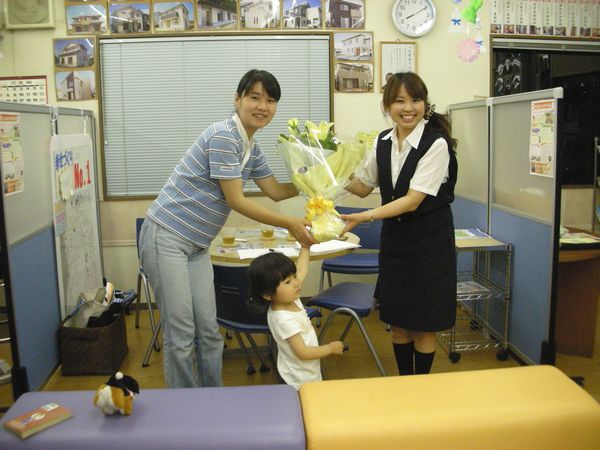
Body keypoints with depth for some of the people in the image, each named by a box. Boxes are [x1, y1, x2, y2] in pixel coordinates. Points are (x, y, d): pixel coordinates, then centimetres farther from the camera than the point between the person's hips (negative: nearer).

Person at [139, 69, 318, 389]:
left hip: (197, 245, 9)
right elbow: (236, 201, -18)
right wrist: (289, 224, -15)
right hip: (166, 238, -8)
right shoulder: (223, 136, -18)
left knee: (209, 331, 11)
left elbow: (276, 191, 17)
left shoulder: (252, 148, 10)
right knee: (181, 335, -1)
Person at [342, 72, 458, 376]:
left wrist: (365, 217, -28)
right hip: (394, 238, 6)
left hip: (429, 241, -5)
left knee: (423, 323, 7)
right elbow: (363, 186, 11)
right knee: (397, 320, 15)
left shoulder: (436, 144, -17)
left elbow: (413, 201, -22)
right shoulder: (382, 142, 2)